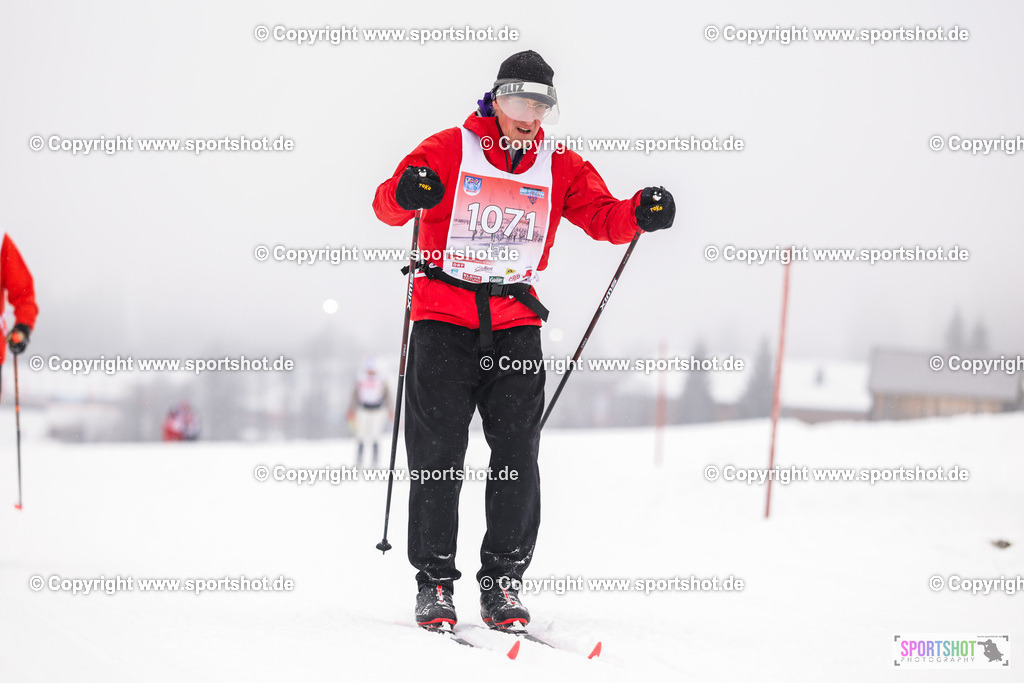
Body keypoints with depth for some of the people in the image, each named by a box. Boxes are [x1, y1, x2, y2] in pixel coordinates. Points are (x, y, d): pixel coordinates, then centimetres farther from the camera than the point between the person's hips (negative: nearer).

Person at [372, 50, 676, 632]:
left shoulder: (559, 167, 10)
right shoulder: (449, 150, -1)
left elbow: (601, 215, 5)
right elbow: (387, 204, -8)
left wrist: (641, 213, -16)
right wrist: (407, 194, -32)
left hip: (515, 321, 3)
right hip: (444, 314, -3)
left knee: (518, 451, -3)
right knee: (438, 449, -3)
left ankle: (503, 579, 5)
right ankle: (435, 580, 4)